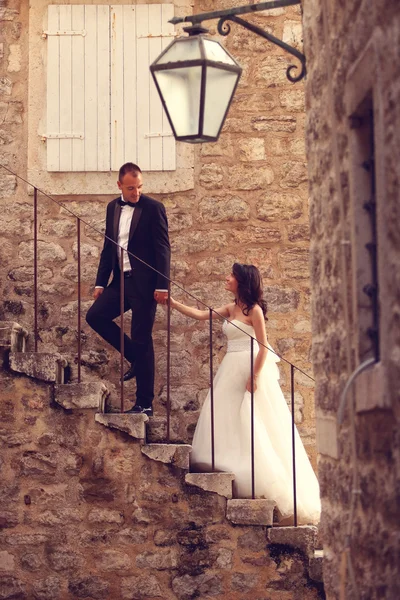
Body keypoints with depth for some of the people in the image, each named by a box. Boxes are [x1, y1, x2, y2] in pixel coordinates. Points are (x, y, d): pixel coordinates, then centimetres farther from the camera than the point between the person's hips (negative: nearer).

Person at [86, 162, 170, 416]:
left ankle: (145, 403, 4)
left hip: (144, 283, -6)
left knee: (142, 341, -3)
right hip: (120, 280, 6)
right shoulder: (113, 208, 11)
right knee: (95, 315, -8)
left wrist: (162, 286, -17)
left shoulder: (154, 208, -7)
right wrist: (101, 282, 10)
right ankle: (136, 358, 10)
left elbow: (163, 249, -10)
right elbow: (108, 247, 15)